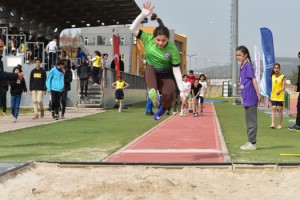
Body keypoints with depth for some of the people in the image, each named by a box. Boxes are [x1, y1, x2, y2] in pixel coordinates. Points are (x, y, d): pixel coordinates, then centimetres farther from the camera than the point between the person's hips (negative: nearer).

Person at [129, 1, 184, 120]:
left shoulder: (173, 50, -18)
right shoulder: (148, 39, -13)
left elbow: (176, 70, -15)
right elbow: (133, 29, -22)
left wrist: (181, 88, -21)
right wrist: (143, 15, -33)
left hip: (166, 76, -1)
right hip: (151, 74, 1)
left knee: (169, 94, -30)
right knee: (149, 68, -35)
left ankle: (163, 109, 7)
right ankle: (153, 91, -60)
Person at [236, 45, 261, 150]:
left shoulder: (248, 66, -12)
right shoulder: (242, 66, 14)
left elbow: (253, 79, -17)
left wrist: (258, 94, -22)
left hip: (250, 98, -10)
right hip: (246, 98, 10)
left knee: (251, 121, -3)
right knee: (249, 121, 15)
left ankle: (252, 143, 1)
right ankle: (250, 142, 23)